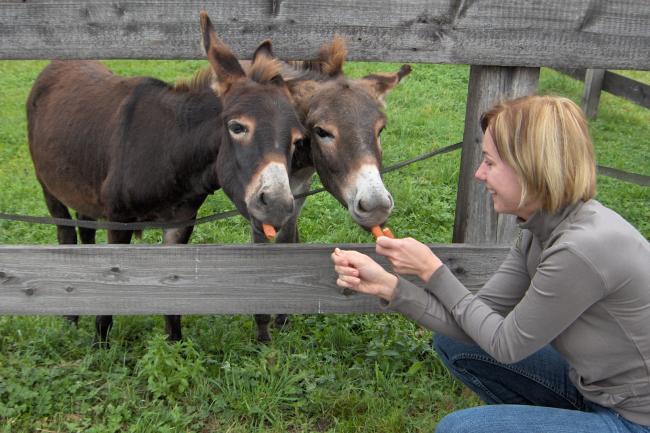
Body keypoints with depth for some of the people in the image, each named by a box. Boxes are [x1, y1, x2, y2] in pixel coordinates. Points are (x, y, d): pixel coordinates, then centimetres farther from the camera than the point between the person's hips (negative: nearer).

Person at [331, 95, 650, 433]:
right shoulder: (542, 228, -5)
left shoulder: (582, 248, -31)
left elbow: (506, 345, -19)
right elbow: (478, 320, -5)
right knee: (454, 343, 7)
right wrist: (388, 286, -16)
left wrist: (432, 271, -13)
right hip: (590, 384, 8)